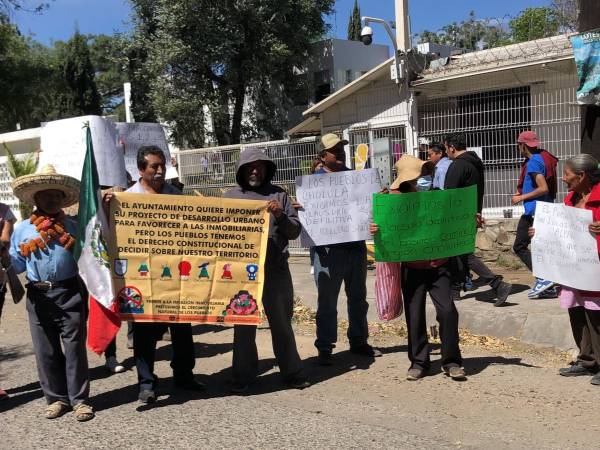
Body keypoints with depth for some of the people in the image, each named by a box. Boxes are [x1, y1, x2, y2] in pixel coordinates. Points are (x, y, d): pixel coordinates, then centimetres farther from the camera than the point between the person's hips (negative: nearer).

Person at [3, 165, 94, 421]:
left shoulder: (73, 226, 6)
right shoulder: (22, 229, 8)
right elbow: (18, 265, 11)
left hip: (70, 294, -2)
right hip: (38, 296, 2)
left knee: (74, 347, 1)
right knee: (46, 350, 8)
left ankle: (79, 399, 11)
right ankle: (56, 398, 21)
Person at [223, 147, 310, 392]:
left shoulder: (279, 194, 10)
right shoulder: (230, 196, 9)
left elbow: (295, 231, 7)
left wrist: (280, 215, -10)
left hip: (275, 269, 0)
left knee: (282, 323, 8)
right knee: (243, 325, 7)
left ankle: (292, 372, 20)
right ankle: (243, 375, 18)